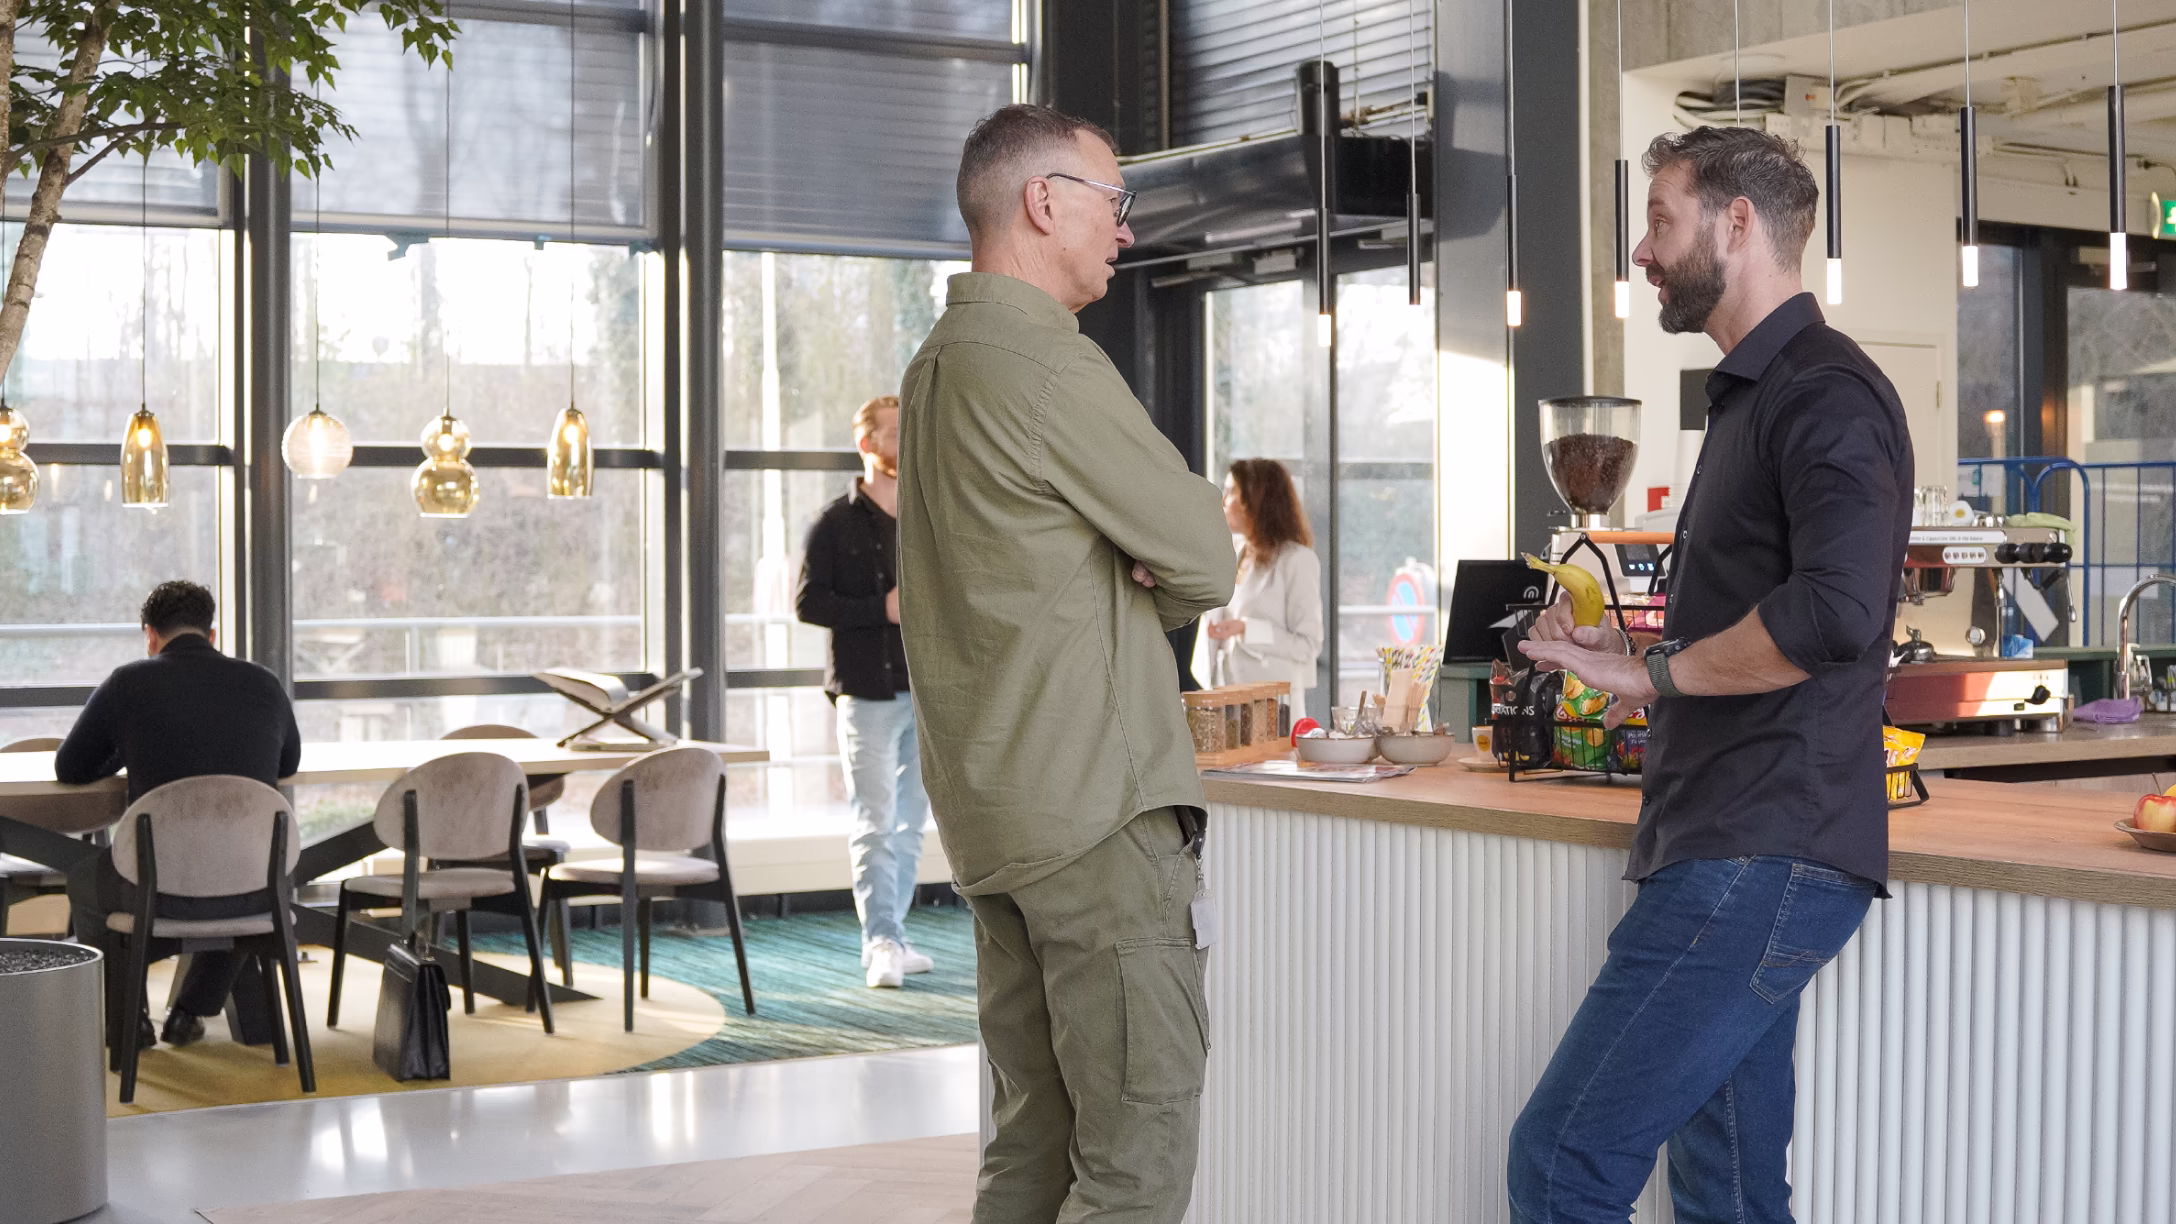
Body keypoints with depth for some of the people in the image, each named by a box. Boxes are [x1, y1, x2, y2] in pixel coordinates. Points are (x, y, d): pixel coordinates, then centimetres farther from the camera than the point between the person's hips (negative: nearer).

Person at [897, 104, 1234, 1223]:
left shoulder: (936, 365, 17)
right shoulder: (1046, 366, -15)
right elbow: (1206, 565, -10)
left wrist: (1122, 580, 0)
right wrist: (1150, 590, 11)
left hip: (994, 812, 10)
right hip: (1099, 806, -10)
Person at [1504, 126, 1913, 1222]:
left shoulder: (1827, 392, -11)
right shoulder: (1752, 396, 22)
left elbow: (1830, 615, -28)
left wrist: (1654, 674, -14)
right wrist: (1628, 657, 15)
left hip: (1761, 862, -10)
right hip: (1731, 853, 10)